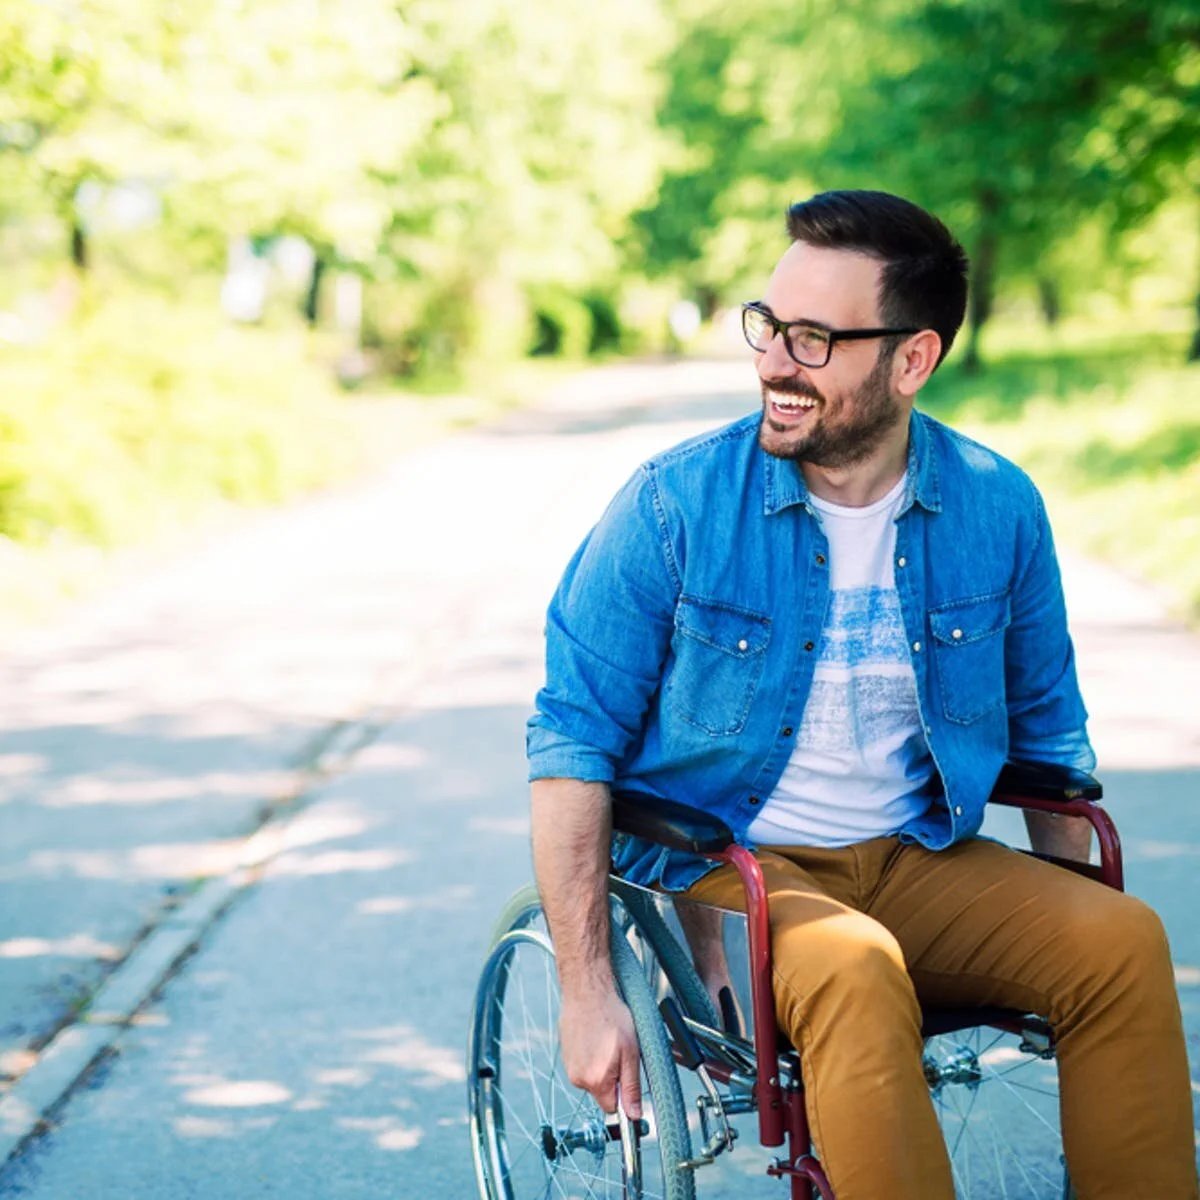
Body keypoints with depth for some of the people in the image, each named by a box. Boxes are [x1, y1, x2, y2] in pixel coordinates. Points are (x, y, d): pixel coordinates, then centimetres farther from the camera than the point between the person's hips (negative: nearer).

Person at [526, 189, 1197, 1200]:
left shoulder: (998, 508, 0)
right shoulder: (675, 507, -10)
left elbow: (1047, 731, 14)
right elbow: (573, 740, -8)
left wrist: (1079, 933, 7)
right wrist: (588, 991, -14)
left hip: (916, 862, 4)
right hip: (716, 870, -3)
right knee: (852, 969, -35)